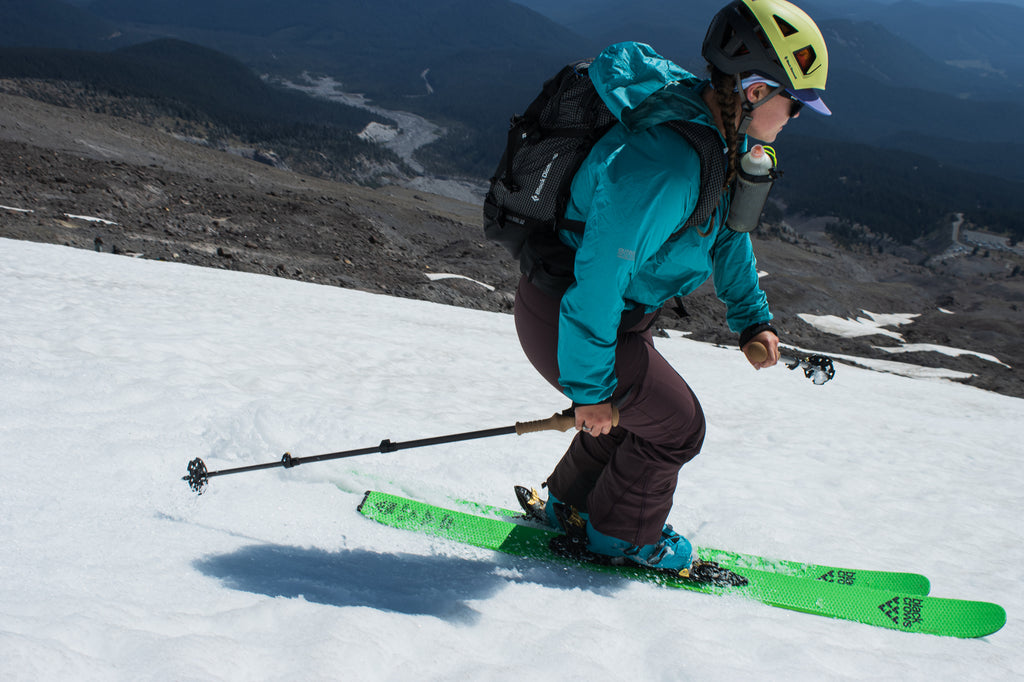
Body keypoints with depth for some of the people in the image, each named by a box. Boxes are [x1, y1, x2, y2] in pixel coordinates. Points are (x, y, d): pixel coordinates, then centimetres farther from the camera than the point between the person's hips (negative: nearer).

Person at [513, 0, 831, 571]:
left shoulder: (721, 134, -5)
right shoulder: (663, 165, -37)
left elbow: (728, 226, 14)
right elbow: (599, 279, -33)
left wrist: (751, 316, 15)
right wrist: (589, 388, -24)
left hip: (615, 311, 9)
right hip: (562, 318, -9)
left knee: (631, 407, 25)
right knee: (674, 425, 3)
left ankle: (571, 503, 45)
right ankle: (621, 535, 25)